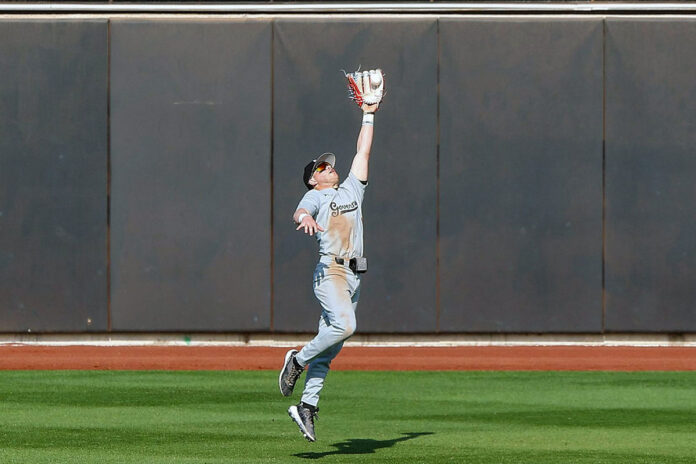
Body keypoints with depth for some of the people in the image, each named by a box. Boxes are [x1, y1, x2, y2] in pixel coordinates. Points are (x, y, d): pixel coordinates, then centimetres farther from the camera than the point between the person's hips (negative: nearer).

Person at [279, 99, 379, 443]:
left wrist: (368, 116, 30)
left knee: (329, 345, 2)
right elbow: (299, 212, -14)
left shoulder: (351, 190, 25)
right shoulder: (315, 196, 7)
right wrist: (305, 218, -37)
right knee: (344, 325, -27)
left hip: (354, 275, 6)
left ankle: (307, 405, 2)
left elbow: (363, 153, 29)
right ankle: (297, 360, -7)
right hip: (330, 270, -6)